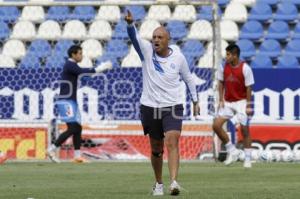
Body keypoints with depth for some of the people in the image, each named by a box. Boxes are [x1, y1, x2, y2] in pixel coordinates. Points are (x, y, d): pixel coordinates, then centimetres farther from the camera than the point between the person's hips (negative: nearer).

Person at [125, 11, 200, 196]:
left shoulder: (178, 57, -3)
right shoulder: (147, 51, -4)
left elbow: (188, 78, 12)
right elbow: (134, 36, -23)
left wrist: (195, 101, 15)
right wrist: (130, 23, -43)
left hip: (173, 107, -2)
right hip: (150, 107, 2)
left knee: (172, 142, -20)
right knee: (156, 149, 11)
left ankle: (174, 182, -30)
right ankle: (159, 184, 28)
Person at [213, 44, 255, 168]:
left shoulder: (245, 69, -14)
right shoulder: (224, 67, -2)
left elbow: (248, 88, -10)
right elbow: (221, 83, 9)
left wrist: (248, 106, -11)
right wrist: (221, 100, 0)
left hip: (241, 102, -5)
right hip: (227, 102, 5)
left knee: (244, 130, -3)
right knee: (216, 125, -8)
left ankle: (248, 159, 8)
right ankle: (232, 151, 5)